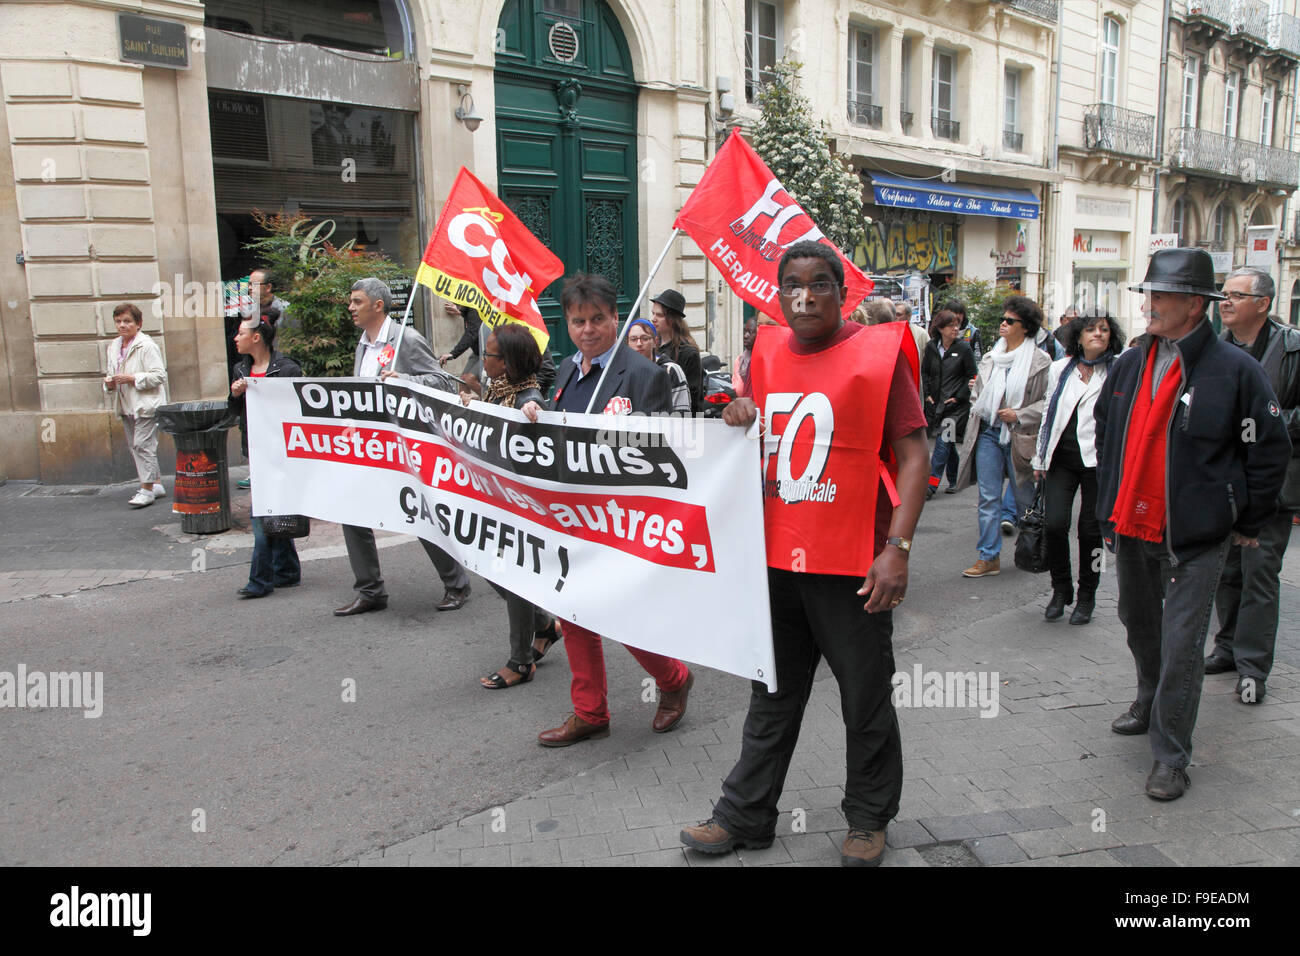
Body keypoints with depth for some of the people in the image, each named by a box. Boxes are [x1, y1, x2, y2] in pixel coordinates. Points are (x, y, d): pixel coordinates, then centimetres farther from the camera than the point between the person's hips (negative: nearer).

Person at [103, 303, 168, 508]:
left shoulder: (147, 346, -9)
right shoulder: (114, 347, 16)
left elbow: (159, 375, -15)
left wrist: (132, 378, -20)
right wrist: (109, 382, 6)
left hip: (146, 405, -9)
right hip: (126, 406, 9)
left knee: (143, 445, -11)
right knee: (135, 447, 11)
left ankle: (147, 489, -7)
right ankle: (156, 484, 19)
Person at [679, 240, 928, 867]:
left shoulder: (877, 352, -7)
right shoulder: (769, 354, 9)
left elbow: (912, 454, -9)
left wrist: (898, 547, -18)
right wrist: (741, 414, -3)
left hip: (852, 565, -5)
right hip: (777, 557, 5)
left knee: (866, 703, 10)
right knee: (772, 696, 17)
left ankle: (869, 820, 31)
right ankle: (745, 816, 30)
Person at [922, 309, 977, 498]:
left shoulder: (963, 348, -5)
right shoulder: (931, 347, 5)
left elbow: (972, 377, -2)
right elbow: (925, 372, 16)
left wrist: (958, 397, -8)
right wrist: (927, 394, 6)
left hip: (956, 405, -4)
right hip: (937, 403, 4)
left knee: (943, 442, -13)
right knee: (948, 443, 13)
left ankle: (931, 484, -14)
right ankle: (953, 481, 25)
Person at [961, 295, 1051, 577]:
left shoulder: (1039, 360, -6)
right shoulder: (991, 357, 11)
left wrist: (1019, 415, -16)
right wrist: (976, 412, 9)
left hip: (1018, 437, -4)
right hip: (988, 433, 4)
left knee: (1025, 496, 9)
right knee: (988, 497, 2)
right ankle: (989, 557, 7)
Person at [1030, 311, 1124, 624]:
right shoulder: (1060, 368, 10)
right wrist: (1040, 458, 15)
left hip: (1097, 460, -2)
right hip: (1061, 459, 2)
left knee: (1090, 529, 4)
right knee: (1054, 523, -9)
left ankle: (1086, 597, 22)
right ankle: (1061, 589, 14)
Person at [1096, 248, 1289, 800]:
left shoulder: (1235, 371, -12)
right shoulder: (1129, 365, 5)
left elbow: (1270, 450, -5)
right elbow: (1106, 433, 18)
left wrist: (1248, 522, -2)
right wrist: (1108, 506, 15)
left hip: (1195, 536, -6)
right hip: (1131, 527, 6)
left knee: (1180, 644, -3)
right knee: (1139, 624, 22)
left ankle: (1170, 757, 10)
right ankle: (1150, 703, 47)